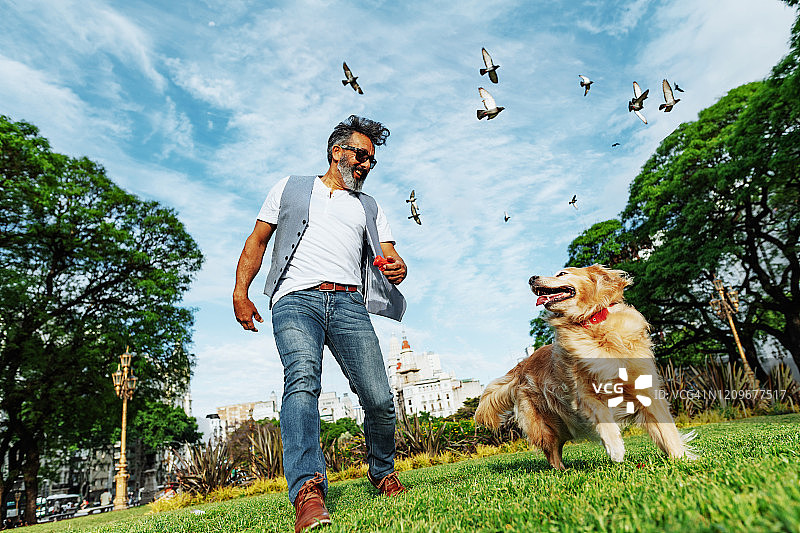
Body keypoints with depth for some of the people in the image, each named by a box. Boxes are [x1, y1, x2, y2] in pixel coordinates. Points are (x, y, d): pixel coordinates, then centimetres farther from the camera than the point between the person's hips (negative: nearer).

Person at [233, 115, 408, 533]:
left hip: (349, 303, 2)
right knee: (302, 378, -28)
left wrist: (397, 268, -9)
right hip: (296, 299, -1)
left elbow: (390, 257, 16)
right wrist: (240, 293, 6)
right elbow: (257, 241, 18)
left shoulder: (369, 208, 27)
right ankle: (307, 491, -34)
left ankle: (382, 473, 18)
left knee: (379, 400, -9)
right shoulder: (290, 188, 22)